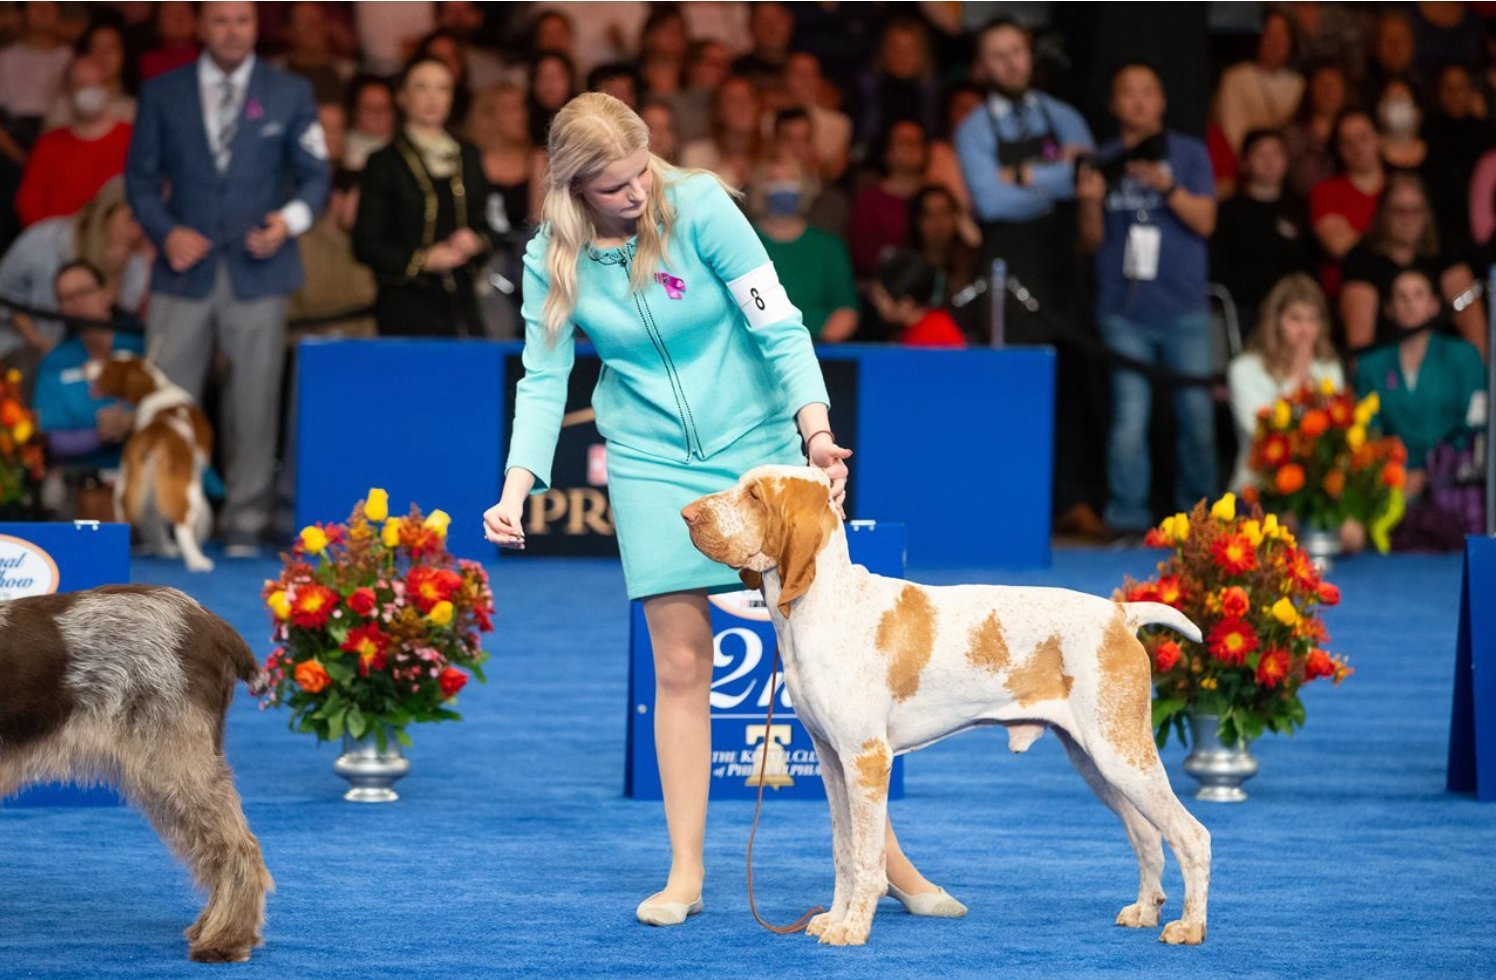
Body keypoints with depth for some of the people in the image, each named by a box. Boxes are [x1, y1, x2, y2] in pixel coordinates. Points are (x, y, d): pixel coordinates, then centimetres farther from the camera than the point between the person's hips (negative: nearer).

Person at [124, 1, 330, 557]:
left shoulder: (290, 94, 7)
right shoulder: (162, 94, 7)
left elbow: (316, 175, 6)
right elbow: (141, 176, 8)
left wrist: (291, 218, -14)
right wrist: (165, 231, -9)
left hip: (257, 268, 0)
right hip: (185, 269, 0)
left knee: (255, 402, 2)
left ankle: (245, 522, 11)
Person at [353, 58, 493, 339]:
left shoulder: (468, 157, 17)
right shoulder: (385, 163, 1)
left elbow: (486, 225, 21)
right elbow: (365, 246, -3)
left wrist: (476, 242, -2)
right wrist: (424, 260, -13)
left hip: (461, 304, 4)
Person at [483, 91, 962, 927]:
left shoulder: (699, 207, -15)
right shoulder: (554, 258, -6)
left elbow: (780, 326, -14)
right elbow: (544, 379, -2)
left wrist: (817, 433, -26)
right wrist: (515, 490, -16)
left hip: (758, 446, -2)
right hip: (654, 469, 2)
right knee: (681, 667, -1)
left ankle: (884, 856, 7)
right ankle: (686, 873, 7)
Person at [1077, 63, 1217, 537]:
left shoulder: (1188, 154, 8)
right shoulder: (1104, 161, 10)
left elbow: (1204, 221, -2)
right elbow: (1092, 240, 9)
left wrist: (1167, 186, -17)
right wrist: (1090, 203, -11)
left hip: (1184, 308, 0)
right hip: (1124, 313, 0)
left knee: (1197, 415, 0)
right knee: (1129, 418, -6)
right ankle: (1127, 515, 0)